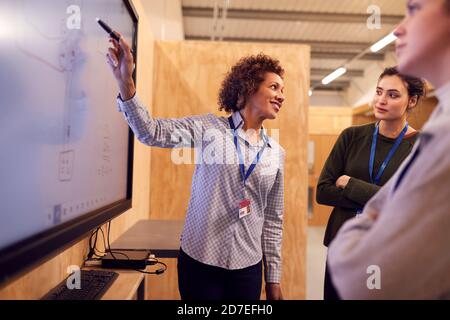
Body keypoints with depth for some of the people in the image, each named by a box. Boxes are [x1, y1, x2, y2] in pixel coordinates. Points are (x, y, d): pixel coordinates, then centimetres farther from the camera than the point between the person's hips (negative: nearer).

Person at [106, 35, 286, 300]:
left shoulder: (276, 154, 4)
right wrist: (126, 82, -33)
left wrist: (273, 278, 9)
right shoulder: (209, 127, -6)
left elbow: (273, 218, 7)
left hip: (248, 267, 4)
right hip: (200, 261, -3)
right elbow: (152, 132, -17)